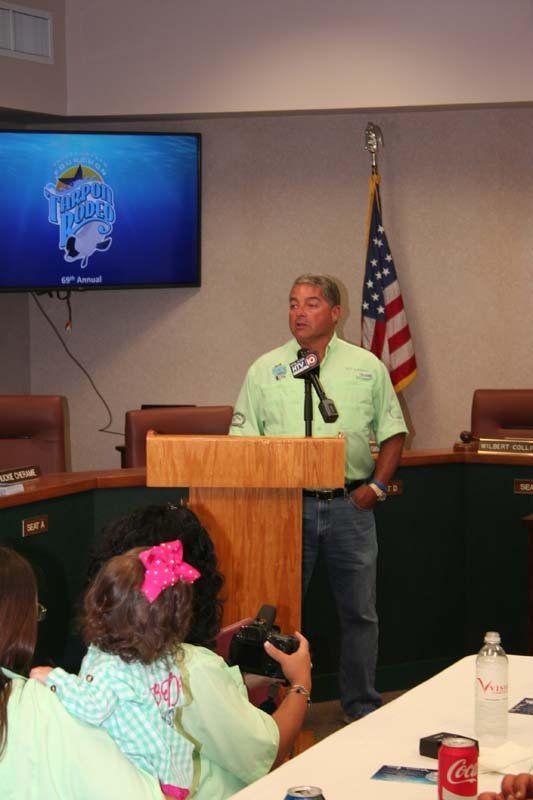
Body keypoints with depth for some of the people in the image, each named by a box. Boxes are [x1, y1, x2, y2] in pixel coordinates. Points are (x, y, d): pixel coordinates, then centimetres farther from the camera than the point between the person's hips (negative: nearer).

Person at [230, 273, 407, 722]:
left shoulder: (367, 367, 7)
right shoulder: (265, 370, 6)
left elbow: (392, 433, 11)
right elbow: (243, 441, 4)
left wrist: (376, 486, -1)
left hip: (351, 504, 1)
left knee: (359, 612, 7)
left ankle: (362, 707, 19)